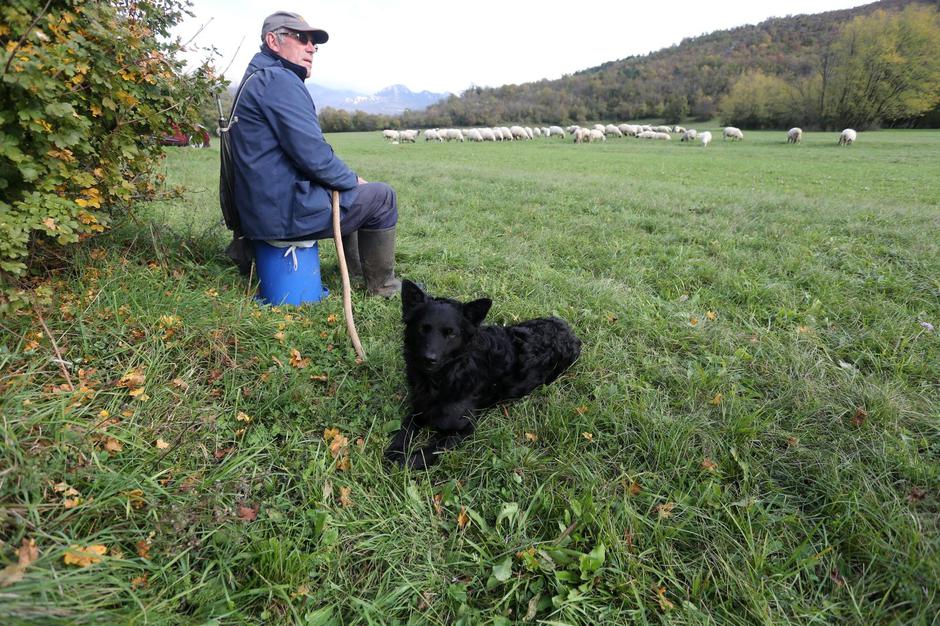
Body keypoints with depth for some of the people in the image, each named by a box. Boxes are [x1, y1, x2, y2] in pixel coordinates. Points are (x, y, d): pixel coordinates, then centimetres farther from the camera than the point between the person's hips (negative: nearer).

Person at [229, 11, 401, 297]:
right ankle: (381, 284, 13)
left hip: (262, 207, 11)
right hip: (286, 212, -11)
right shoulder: (279, 80, -15)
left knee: (351, 191, 31)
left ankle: (356, 271, 39)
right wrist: (353, 179, -4)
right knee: (382, 196, 2)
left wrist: (347, 178, 14)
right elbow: (313, 155, -22)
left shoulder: (255, 81, 20)